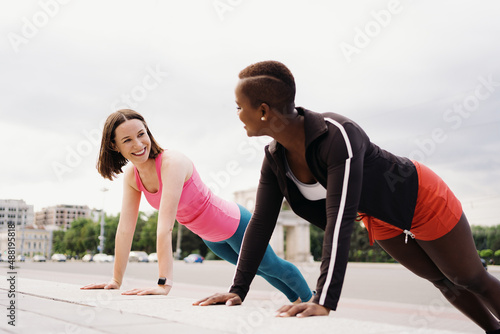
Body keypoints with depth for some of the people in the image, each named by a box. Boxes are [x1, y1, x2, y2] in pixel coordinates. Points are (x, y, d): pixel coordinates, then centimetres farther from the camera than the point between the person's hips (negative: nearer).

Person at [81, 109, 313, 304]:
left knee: (272, 267, 19)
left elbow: (165, 225, -44)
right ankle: (296, 299, 60)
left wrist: (164, 283, -47)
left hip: (235, 224, -8)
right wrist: (116, 281, -13)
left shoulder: (172, 162, -37)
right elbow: (125, 229, -13)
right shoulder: (132, 177, -14)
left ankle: (309, 299, 50)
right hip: (210, 237, 8)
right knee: (255, 269, 31)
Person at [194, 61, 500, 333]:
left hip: (419, 196, -6)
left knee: (472, 280, 12)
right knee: (443, 282, 23)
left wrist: (325, 302, -49)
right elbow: (262, 222, -15)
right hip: (381, 218, 7)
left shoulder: (339, 135, -41)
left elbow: (340, 218, -46)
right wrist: (238, 290, -19)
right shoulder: (275, 157, -17)